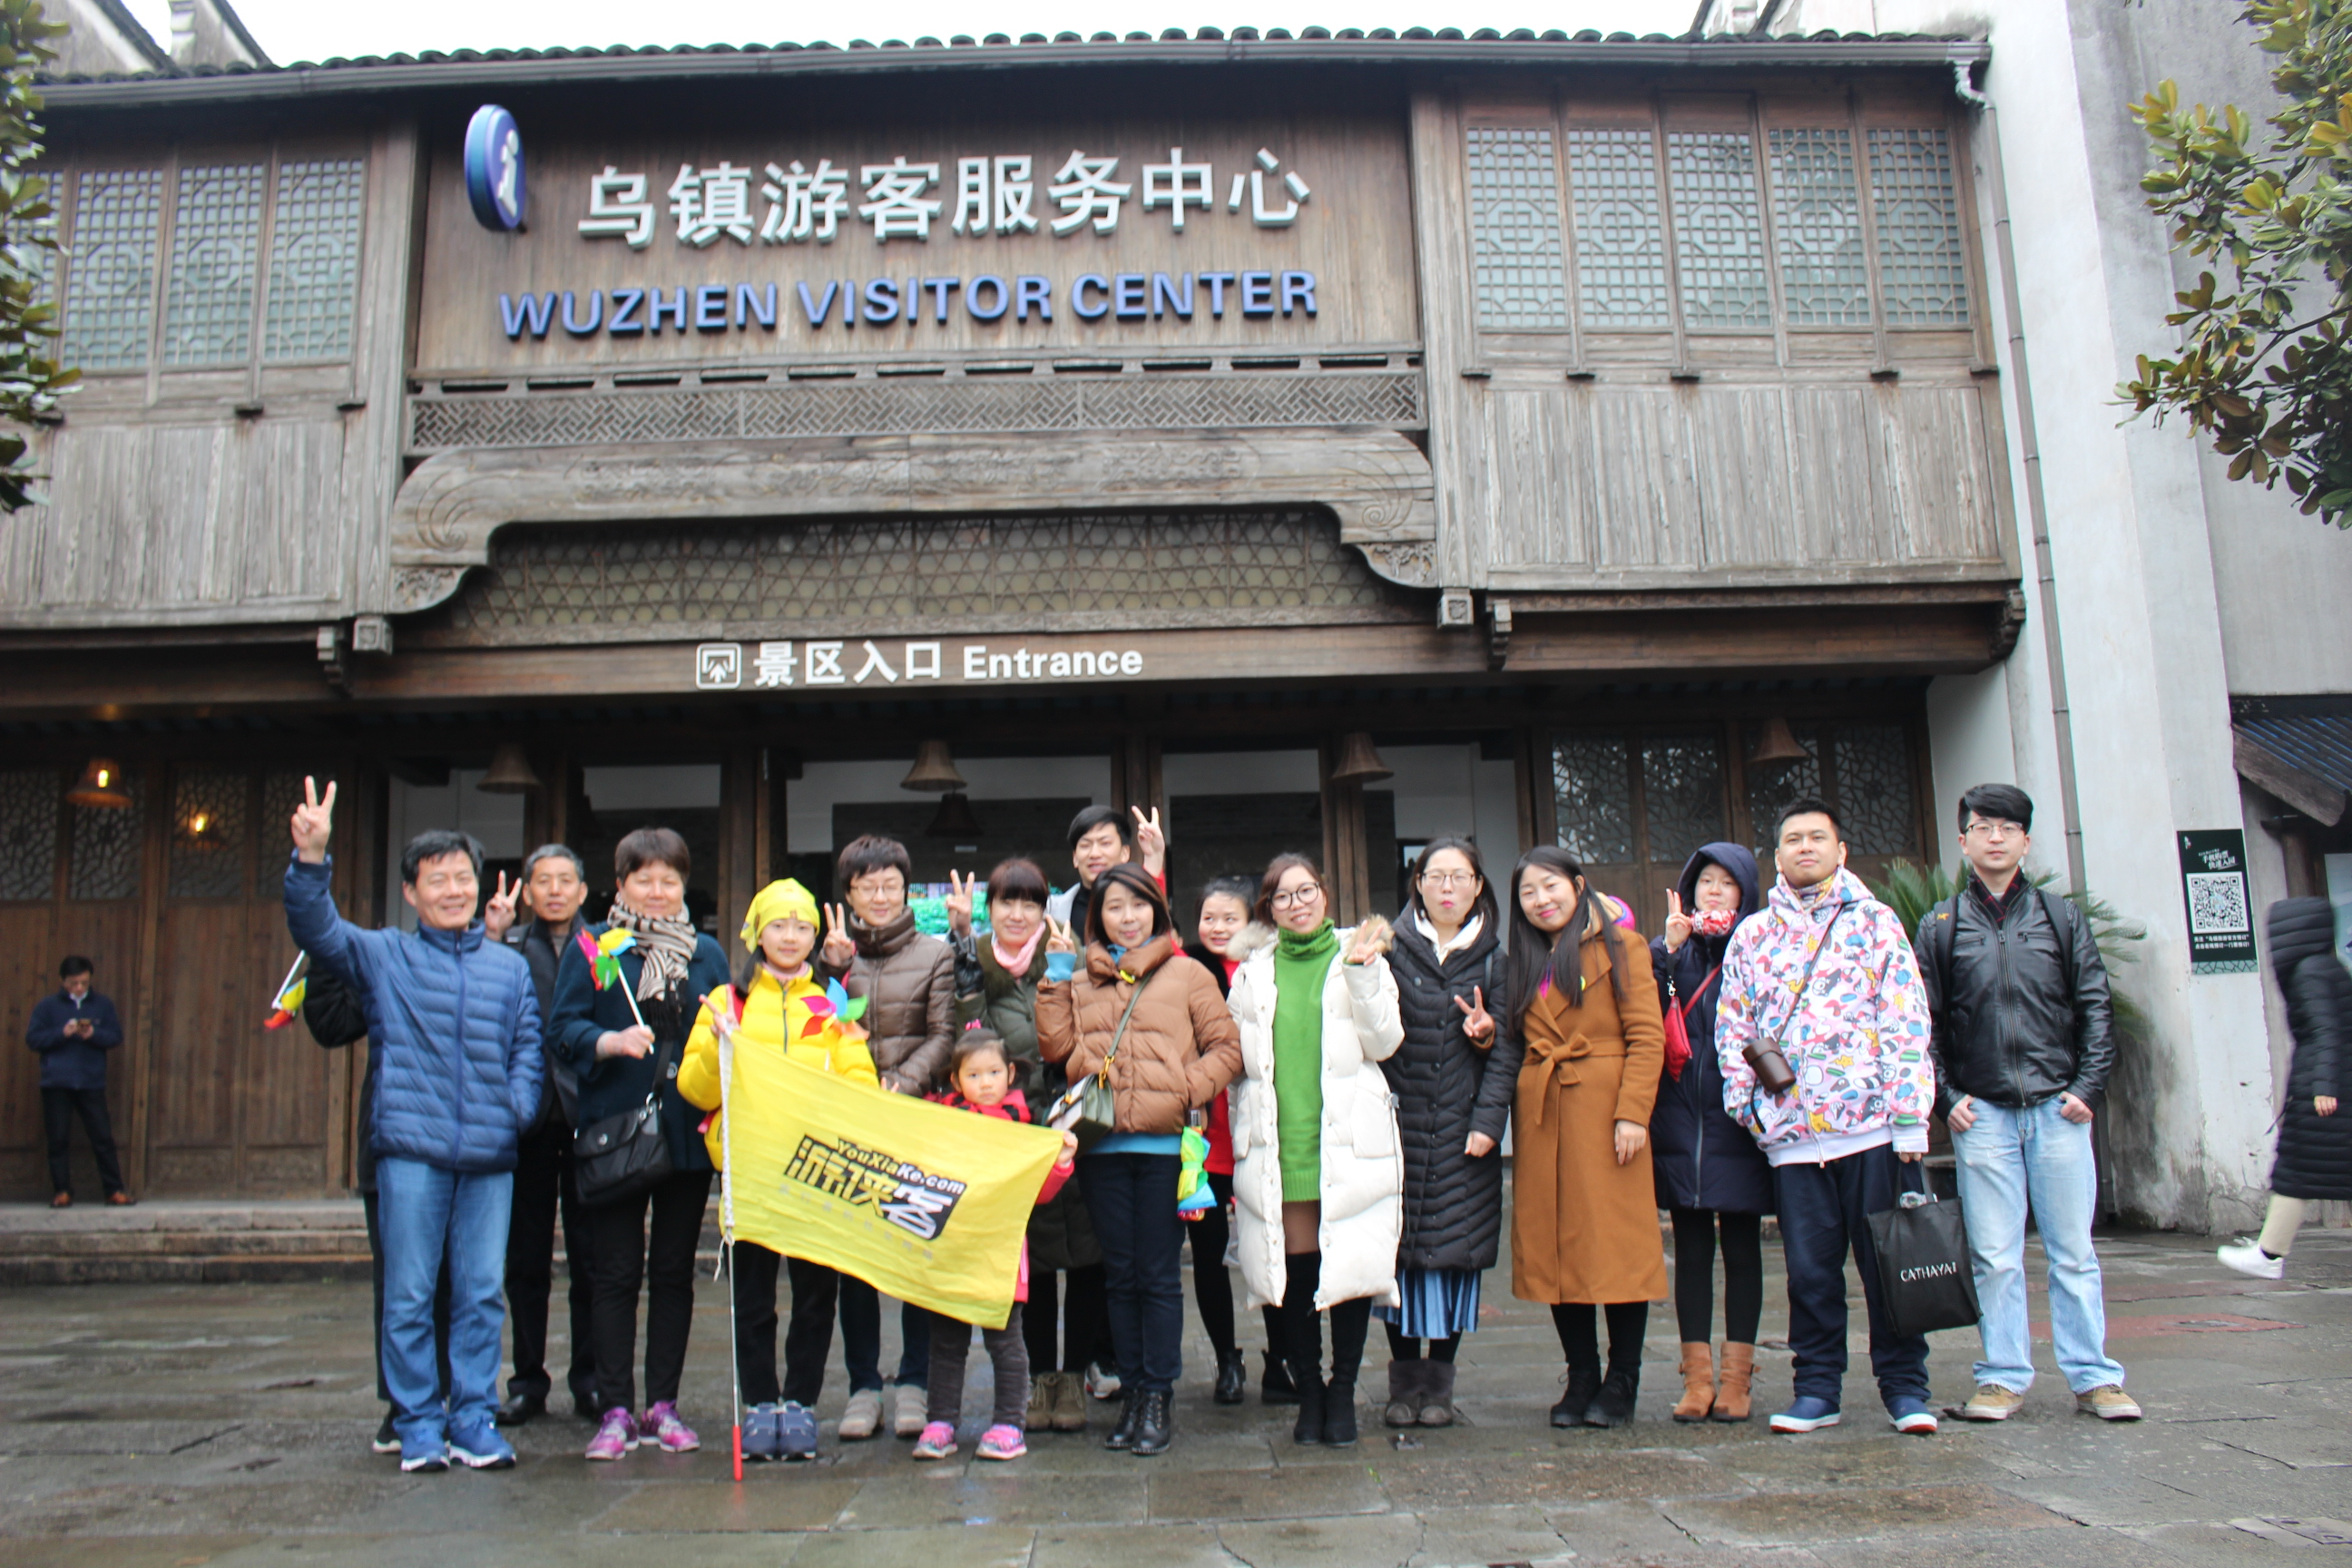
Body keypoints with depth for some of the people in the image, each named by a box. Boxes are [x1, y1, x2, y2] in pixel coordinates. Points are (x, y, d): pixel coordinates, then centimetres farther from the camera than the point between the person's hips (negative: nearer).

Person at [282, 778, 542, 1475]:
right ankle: (418, 1426, 13)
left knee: (482, 1294, 5)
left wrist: (519, 1107, -4)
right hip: (410, 1149, -2)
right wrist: (311, 859, -21)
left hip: (490, 1156, 2)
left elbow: (528, 1046, 13)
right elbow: (315, 928, -5)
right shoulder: (382, 956, 9)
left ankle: (474, 1422, 15)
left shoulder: (510, 968, 15)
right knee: (409, 1296, 2)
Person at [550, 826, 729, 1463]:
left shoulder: (707, 953, 13)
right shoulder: (589, 948, 4)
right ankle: (615, 1410, 8)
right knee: (616, 1272, 1)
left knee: (674, 1269, 7)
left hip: (687, 1132, 3)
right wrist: (613, 1041, -22)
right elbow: (565, 1028, -4)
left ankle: (663, 1405, 16)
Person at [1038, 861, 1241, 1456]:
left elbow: (1226, 1047, 4)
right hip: (1102, 1146, 3)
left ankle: (1158, 1399, 11)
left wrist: (1188, 1092, -11)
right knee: (1120, 1275, 10)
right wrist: (1056, 976, 2)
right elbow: (1056, 1048, 2)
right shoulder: (1080, 982, 14)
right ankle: (1131, 1394, 19)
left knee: (1159, 1275, 2)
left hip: (1164, 1144, -3)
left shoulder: (1187, 975, 6)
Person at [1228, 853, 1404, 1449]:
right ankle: (1308, 1392, 17)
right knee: (1294, 1271, 3)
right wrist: (1240, 1143, 10)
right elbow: (1235, 1059, 14)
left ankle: (1342, 1391, 15)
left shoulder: (1360, 958, 8)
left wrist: (1361, 971, -11)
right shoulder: (1252, 971, 13)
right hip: (1275, 1145, 1)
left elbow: (1384, 1042, -2)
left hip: (1348, 1142, -1)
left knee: (1351, 1266, 0)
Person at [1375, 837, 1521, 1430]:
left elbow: (1508, 1046, 3)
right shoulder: (1393, 949, 4)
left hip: (1462, 1128, 1)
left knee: (1456, 1247, 2)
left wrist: (1488, 1119, -8)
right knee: (1401, 1247, 1)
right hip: (1400, 1123, -1)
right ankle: (1404, 1380, 14)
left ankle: (1439, 1384, 13)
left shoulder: (1494, 957, 7)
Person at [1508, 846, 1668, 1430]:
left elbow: (1646, 1036, -7)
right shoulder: (1526, 962, 18)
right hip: (1542, 1116, 5)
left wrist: (1633, 1112, -15)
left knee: (1616, 1244, -2)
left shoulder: (1620, 948, 0)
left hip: (1604, 1111, -5)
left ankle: (1621, 1382, 10)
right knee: (1554, 1249, 5)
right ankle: (1581, 1378, 16)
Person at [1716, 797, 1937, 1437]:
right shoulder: (1752, 936, 13)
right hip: (1792, 1131, 2)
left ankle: (1904, 1386, 16)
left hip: (1870, 1123, -2)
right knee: (1809, 1268, 7)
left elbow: (1907, 1023, 0)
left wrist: (1909, 1118, -6)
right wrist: (1745, 1100, 0)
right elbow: (1731, 1027, 12)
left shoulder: (1875, 922, 6)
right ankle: (1817, 1388, 17)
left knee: (1887, 1260, 3)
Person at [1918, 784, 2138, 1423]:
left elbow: (2095, 1008, 7)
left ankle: (2093, 1378, 12)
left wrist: (2089, 1088, -3)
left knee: (2073, 1251, 4)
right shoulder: (1939, 927, 7)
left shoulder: (2061, 917, 9)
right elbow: (1924, 1023, 6)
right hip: (1981, 1112, 0)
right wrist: (1944, 1098, -3)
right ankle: (2004, 1378, 10)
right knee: (1994, 1256, 2)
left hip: (2058, 1108, 0)